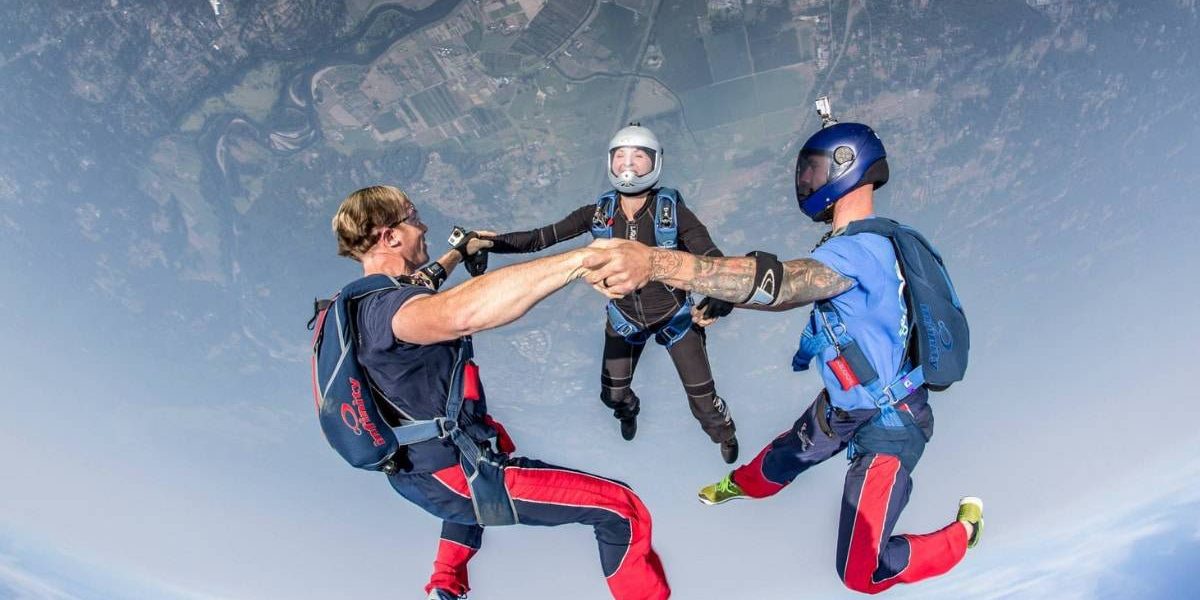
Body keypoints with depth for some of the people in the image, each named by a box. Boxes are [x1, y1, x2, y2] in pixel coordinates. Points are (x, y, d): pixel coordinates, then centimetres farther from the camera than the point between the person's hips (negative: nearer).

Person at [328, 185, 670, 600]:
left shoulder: (359, 302, 2)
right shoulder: (385, 306, -28)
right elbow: (464, 313, -51)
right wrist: (581, 258, -55)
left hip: (413, 470, 10)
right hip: (450, 477, -10)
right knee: (621, 508, -9)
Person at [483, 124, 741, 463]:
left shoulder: (672, 211, -23)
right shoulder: (598, 214, -15)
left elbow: (714, 261, -28)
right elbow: (541, 238, -12)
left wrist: (714, 304, -48)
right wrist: (487, 241, -21)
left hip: (676, 316, -2)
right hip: (625, 317, 3)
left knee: (702, 398, 4)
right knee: (613, 394, 16)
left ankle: (724, 433, 42)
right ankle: (629, 410, 57)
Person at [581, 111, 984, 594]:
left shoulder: (860, 250, -32)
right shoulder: (859, 242, 1)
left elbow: (779, 282, -48)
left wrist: (657, 262, -60)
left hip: (889, 422, -9)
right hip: (842, 406, 9)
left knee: (863, 573, -1)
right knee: (777, 463, 29)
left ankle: (962, 535, 23)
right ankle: (743, 484, 62)